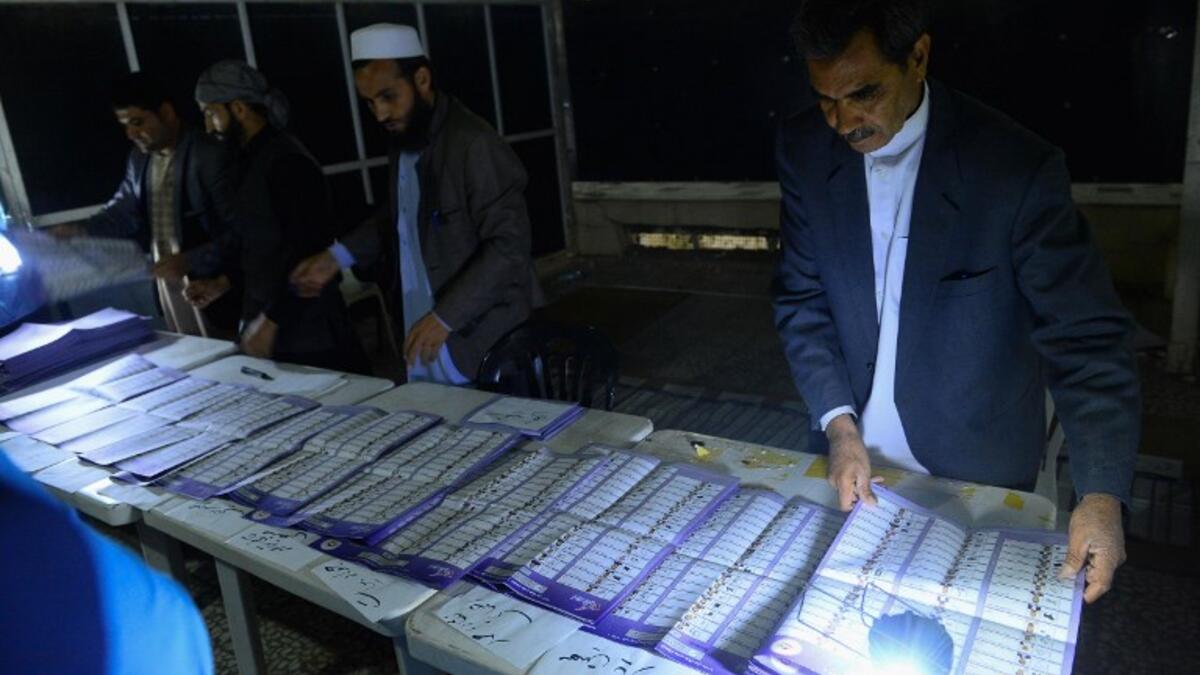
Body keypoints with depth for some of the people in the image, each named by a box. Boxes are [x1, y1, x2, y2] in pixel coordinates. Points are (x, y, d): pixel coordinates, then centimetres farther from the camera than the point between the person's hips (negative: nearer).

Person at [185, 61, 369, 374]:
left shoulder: (286, 161, -17)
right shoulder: (256, 158, 12)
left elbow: (307, 252, -22)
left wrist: (269, 322, -20)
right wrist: (223, 282, 16)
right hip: (273, 322, 9)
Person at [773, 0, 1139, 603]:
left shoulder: (1016, 166, -21)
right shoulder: (805, 149, -11)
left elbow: (1086, 336, -19)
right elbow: (802, 300, -6)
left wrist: (1102, 494, -28)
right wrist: (838, 424, -16)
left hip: (976, 472, -2)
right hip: (852, 457, 3)